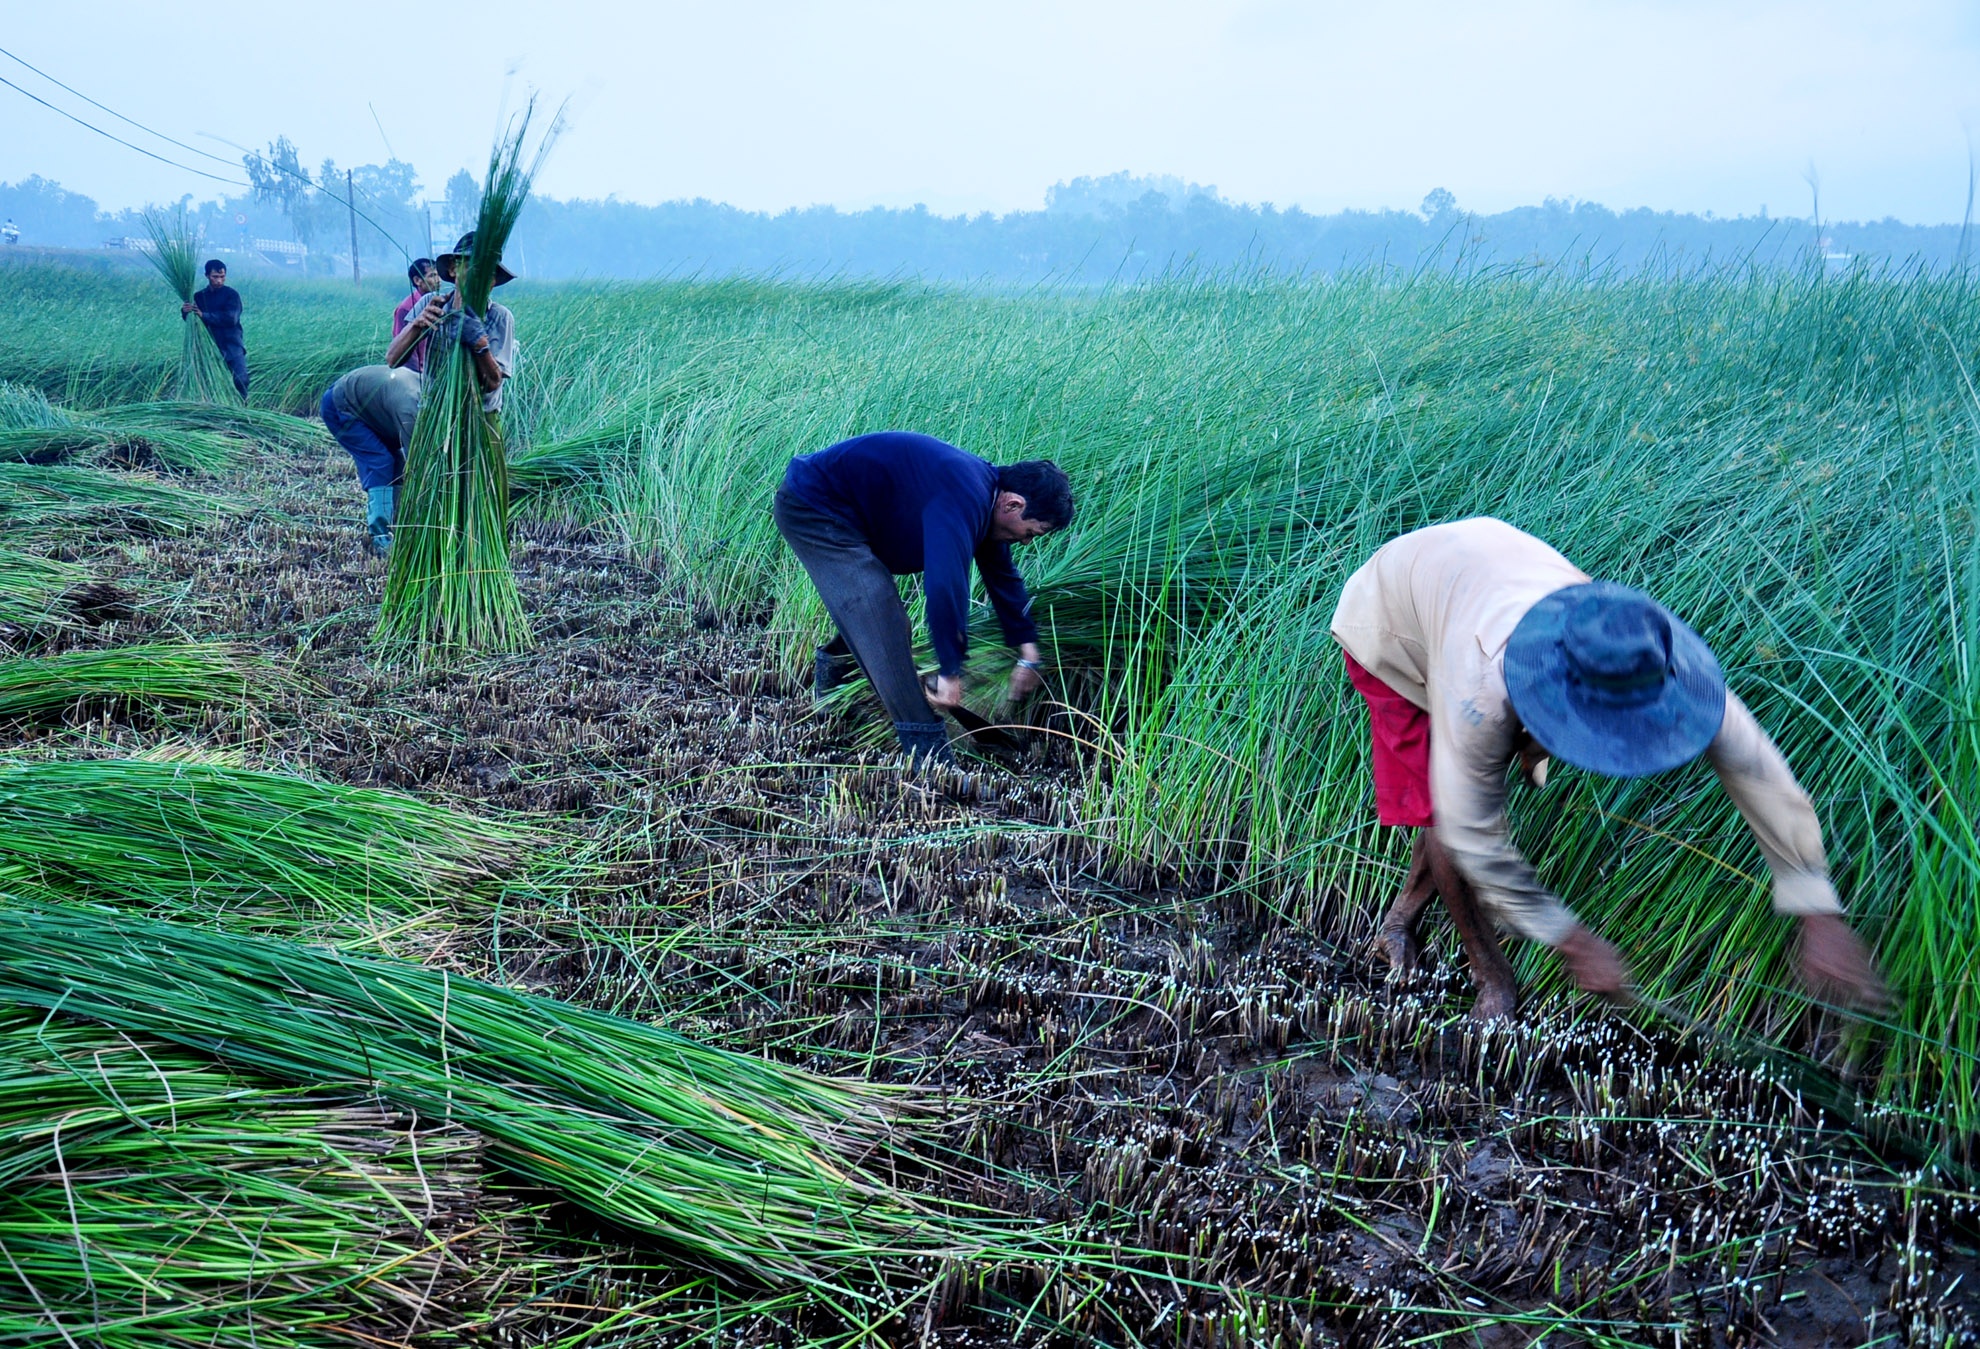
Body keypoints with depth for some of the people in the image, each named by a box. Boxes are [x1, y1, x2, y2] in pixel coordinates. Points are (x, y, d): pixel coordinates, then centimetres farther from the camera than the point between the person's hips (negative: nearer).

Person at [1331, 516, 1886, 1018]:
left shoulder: (1635, 652, -33)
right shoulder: (1482, 691, -47)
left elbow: (1755, 767, -25)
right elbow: (1472, 839, -35)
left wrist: (1819, 915, -25)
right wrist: (1574, 944, -27)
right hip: (1390, 621, -5)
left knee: (1481, 793, 4)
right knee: (1441, 812, -11)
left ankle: (1400, 920, 29)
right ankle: (1491, 978, 11)